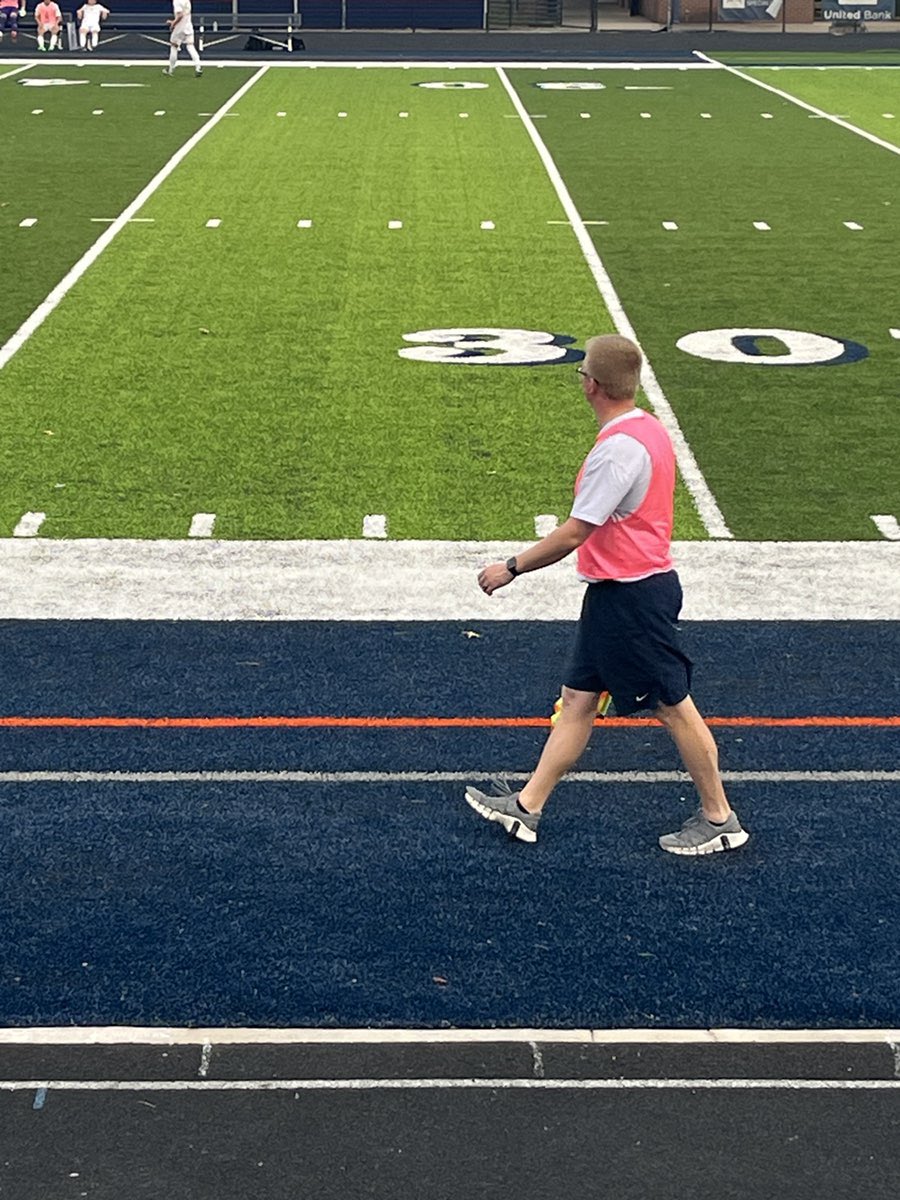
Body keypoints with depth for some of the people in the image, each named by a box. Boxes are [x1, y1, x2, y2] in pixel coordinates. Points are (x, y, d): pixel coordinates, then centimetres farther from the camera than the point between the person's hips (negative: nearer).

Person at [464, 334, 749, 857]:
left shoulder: (619, 447, -24)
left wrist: (512, 568, -11)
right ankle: (526, 807, 21)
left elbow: (574, 533, -22)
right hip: (616, 594, 10)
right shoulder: (647, 428, 7)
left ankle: (720, 820, 15)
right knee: (578, 697, 13)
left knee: (673, 705, 2)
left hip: (630, 597, -10)